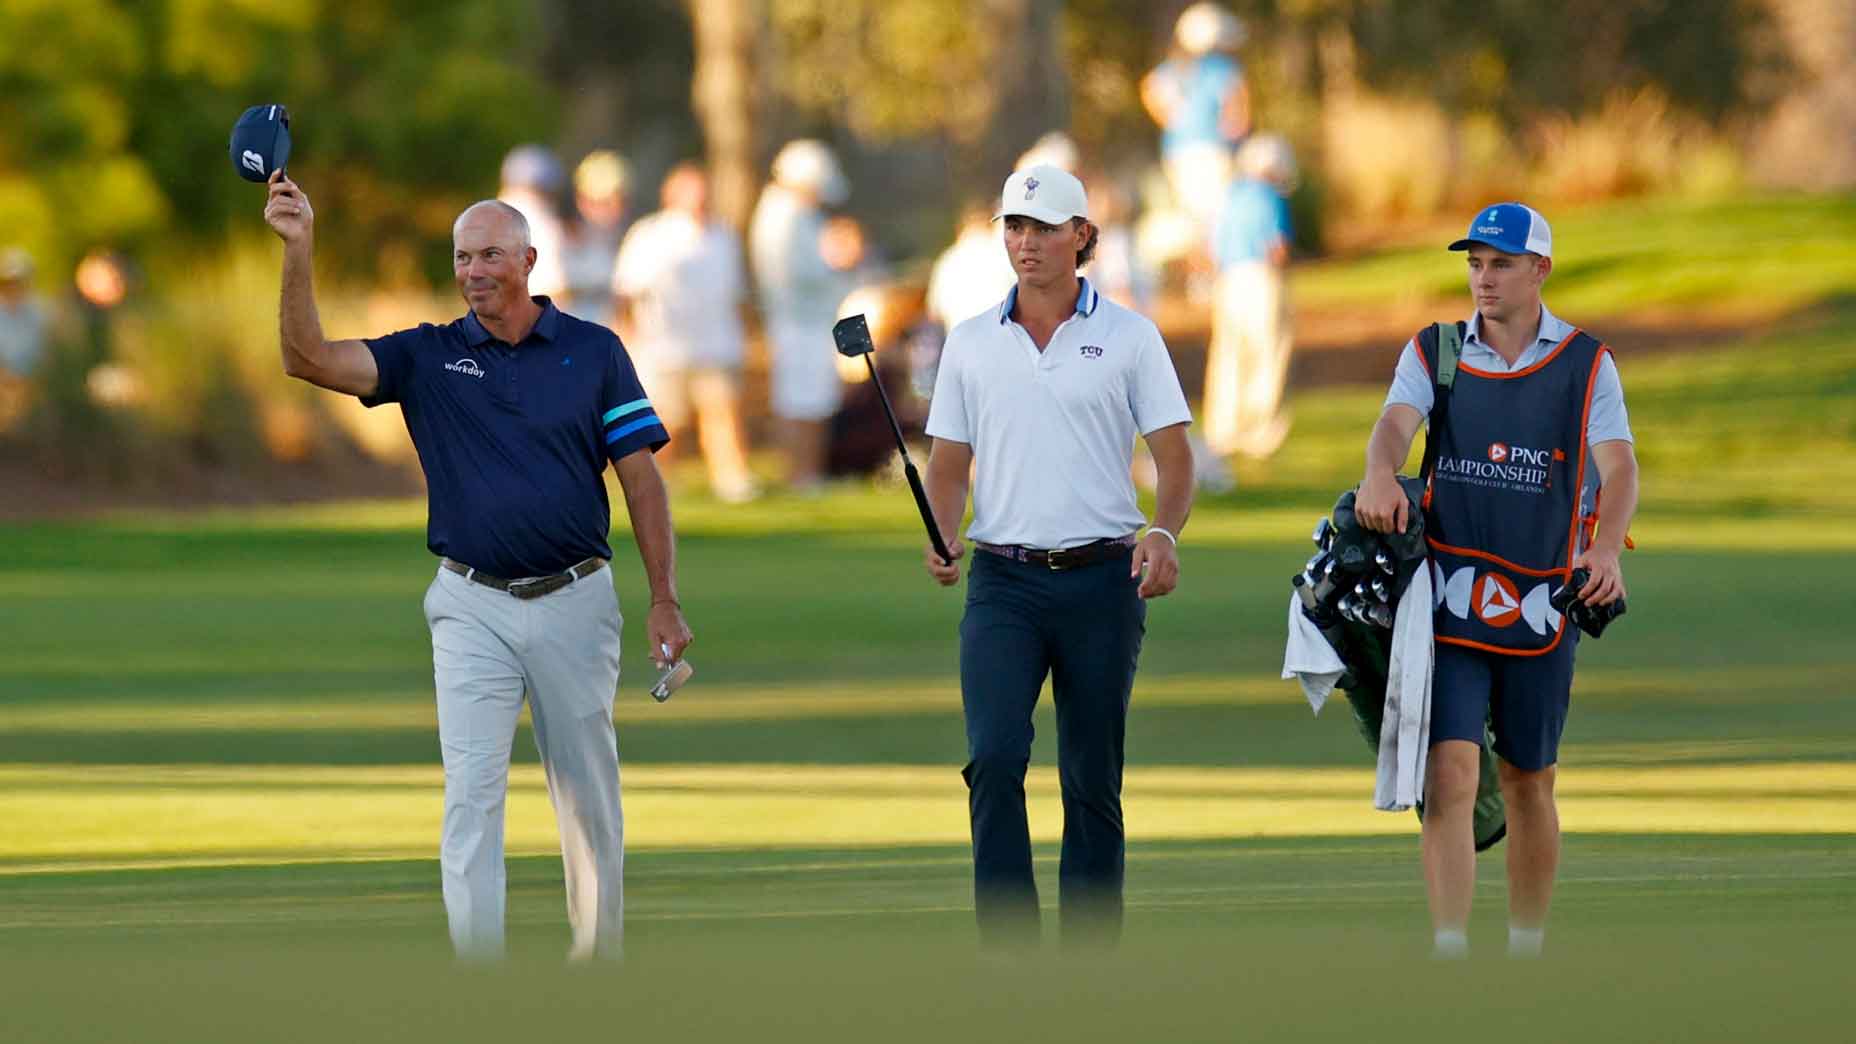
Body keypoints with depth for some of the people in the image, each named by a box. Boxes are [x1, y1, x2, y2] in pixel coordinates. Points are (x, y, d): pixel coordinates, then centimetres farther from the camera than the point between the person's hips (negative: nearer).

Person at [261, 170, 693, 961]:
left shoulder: (594, 352, 2)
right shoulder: (429, 356, 3)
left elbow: (642, 479, 3)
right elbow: (309, 359, -10)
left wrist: (664, 599, -3)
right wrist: (298, 252, -23)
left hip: (575, 600, 0)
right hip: (472, 607, 0)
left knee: (589, 798, 9)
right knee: (471, 793, -7)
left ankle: (600, 956, 24)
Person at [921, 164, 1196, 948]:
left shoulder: (1128, 337, 3)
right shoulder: (972, 343, 9)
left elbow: (1174, 457, 2)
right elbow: (949, 464, 13)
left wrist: (1164, 531, -18)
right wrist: (942, 535, -7)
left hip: (1102, 580, -1)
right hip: (1003, 581, 1)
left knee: (1093, 781, 3)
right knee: (995, 759, -15)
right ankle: (1009, 951, -15)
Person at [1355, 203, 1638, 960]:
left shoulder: (1585, 364, 4)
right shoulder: (1434, 352, 7)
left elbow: (1617, 465, -9)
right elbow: (1397, 420, -12)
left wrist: (1606, 549, -29)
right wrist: (1380, 474, -36)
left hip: (1542, 604, 0)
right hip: (1450, 596, 0)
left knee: (1528, 783, 9)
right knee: (1450, 774, -12)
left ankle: (1526, 950, 23)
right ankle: (1449, 955, -16)